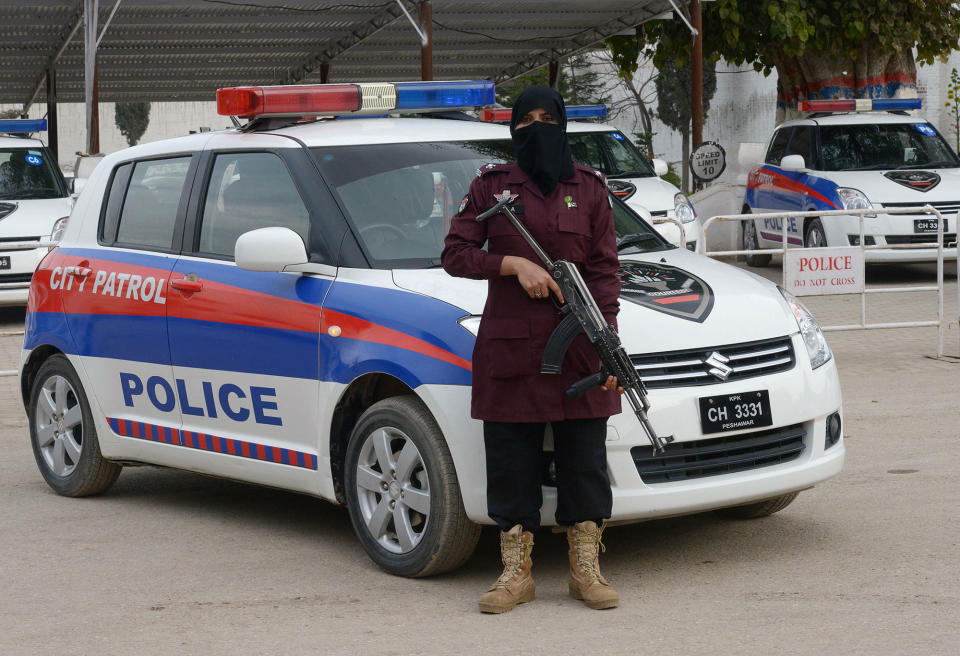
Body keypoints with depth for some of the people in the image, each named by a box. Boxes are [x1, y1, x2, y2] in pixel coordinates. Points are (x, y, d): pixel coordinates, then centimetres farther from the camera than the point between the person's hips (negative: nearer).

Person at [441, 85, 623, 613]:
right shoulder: (491, 186, 6)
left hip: (577, 346, 1)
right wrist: (514, 264, -13)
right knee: (511, 461, 2)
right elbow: (455, 254, 2)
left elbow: (604, 269, 5)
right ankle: (516, 573, 10)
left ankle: (585, 569, 13)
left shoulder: (589, 188, 8)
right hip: (509, 346, 0)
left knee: (584, 458, 3)